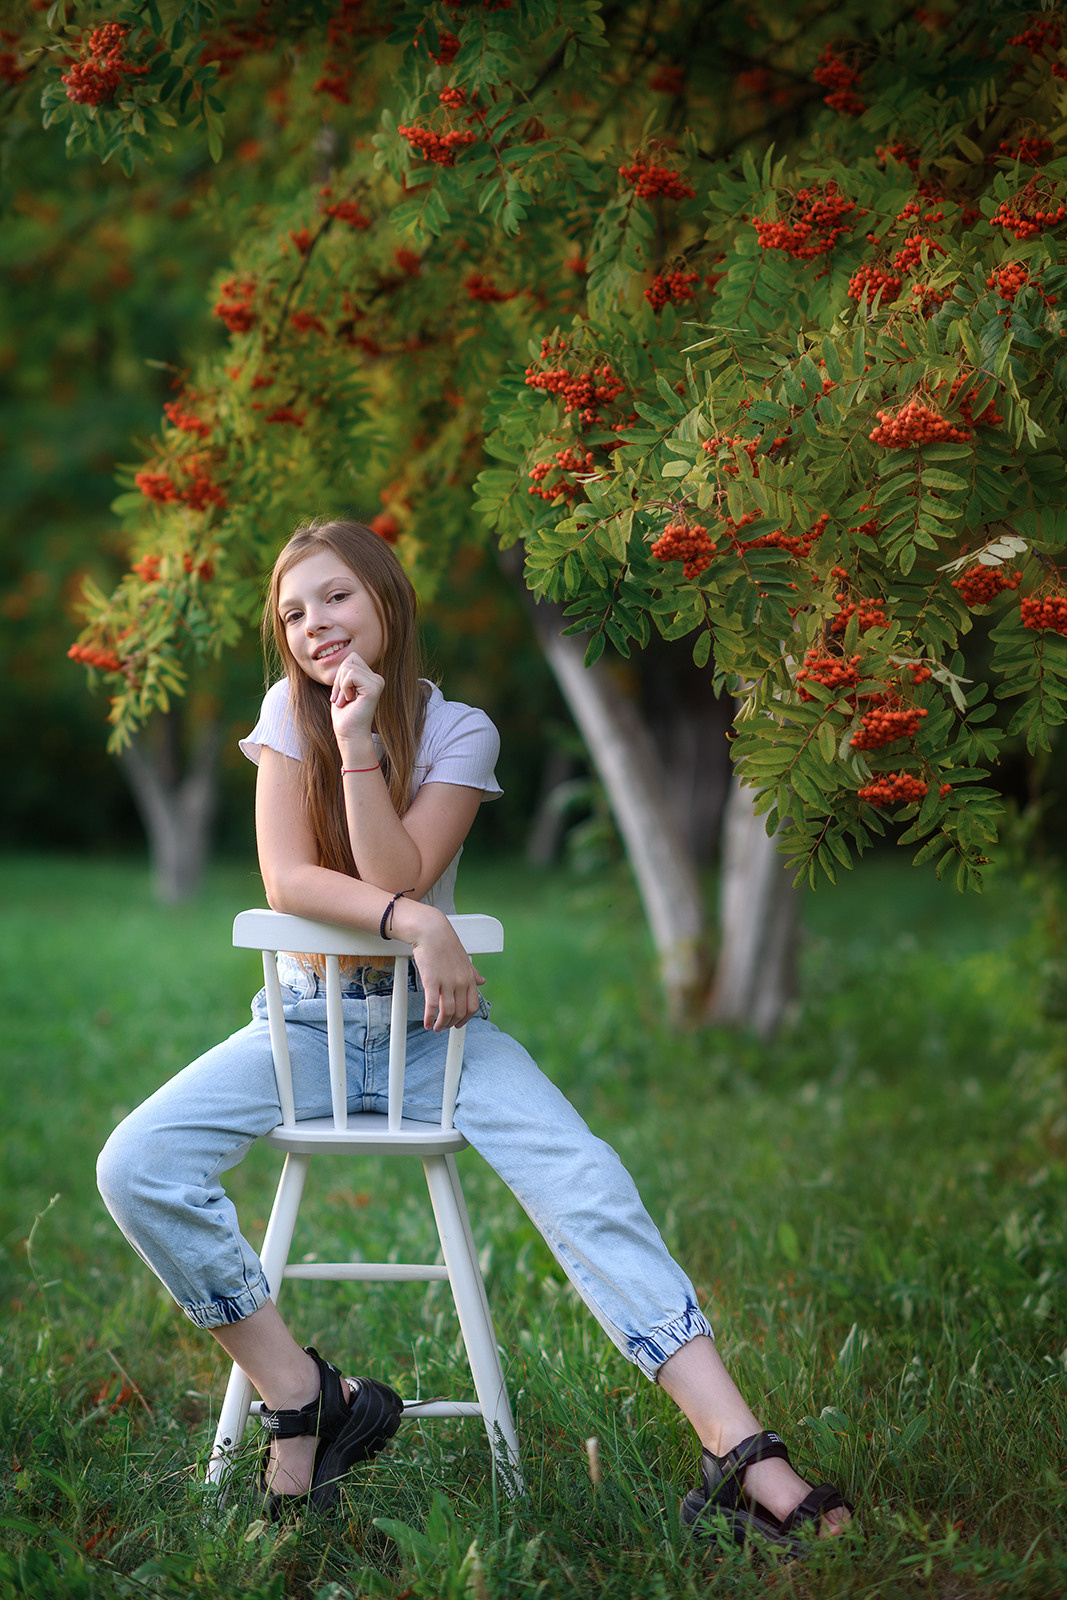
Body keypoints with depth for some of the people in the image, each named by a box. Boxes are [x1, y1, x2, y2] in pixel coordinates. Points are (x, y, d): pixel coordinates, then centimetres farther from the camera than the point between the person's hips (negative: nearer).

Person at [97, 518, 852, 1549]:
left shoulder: (459, 731, -4)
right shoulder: (288, 708, 0)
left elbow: (398, 877, -17)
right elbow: (286, 879, -12)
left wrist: (360, 736, -24)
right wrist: (413, 922, -26)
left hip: (435, 1021, -1)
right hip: (311, 1020, 2)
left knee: (587, 1183, -26)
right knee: (134, 1167, -24)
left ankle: (741, 1460, -32)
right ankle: (302, 1399, -13)